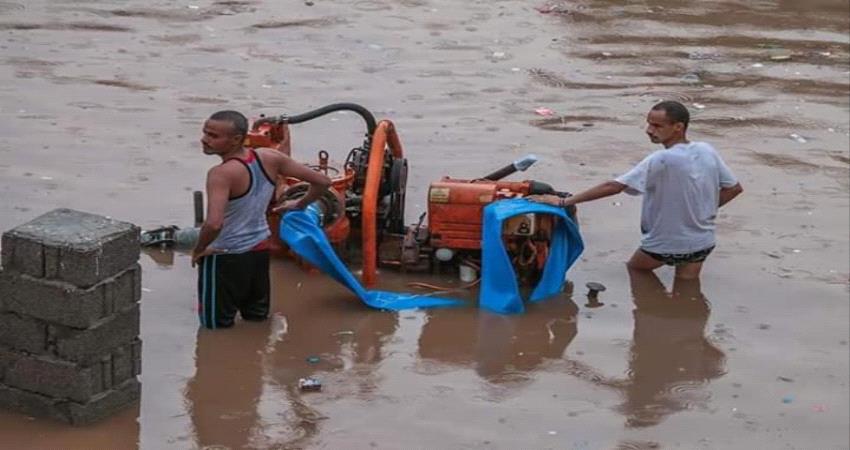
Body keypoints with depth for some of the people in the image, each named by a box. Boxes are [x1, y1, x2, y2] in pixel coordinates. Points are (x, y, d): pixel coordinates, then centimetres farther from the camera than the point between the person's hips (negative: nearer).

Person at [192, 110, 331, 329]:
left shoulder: (222, 174, -27)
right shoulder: (269, 158, -8)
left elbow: (214, 224, -39)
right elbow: (321, 182, -3)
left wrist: (198, 250, -19)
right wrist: (300, 204, 13)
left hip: (225, 258, -7)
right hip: (260, 252, 7)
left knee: (217, 328, 7)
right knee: (258, 320, 21)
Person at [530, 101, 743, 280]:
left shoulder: (660, 161, -26)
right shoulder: (707, 152, -8)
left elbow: (612, 187, -28)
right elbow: (734, 188, 3)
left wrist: (564, 202, -26)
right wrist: (701, 209, 8)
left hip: (664, 245, -4)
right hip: (701, 243, 4)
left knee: (634, 269, 24)